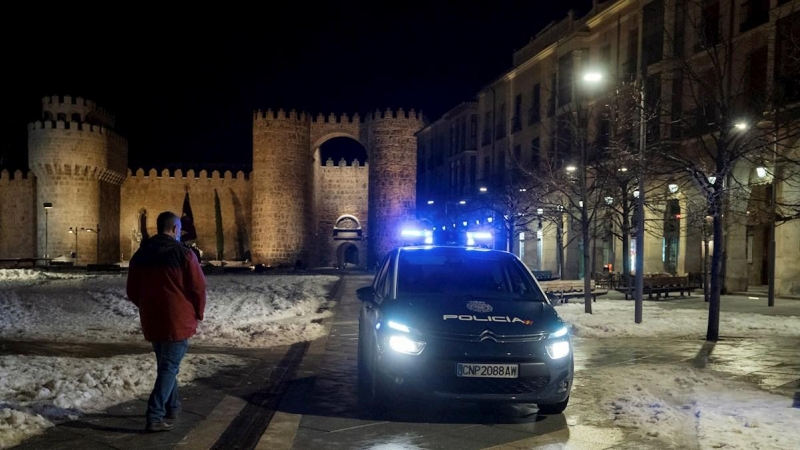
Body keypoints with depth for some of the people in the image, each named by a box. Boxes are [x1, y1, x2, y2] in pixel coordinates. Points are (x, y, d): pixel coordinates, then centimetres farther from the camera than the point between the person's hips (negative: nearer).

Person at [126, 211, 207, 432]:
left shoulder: (140, 255, 6)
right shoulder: (184, 254, -11)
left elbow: (132, 290, 12)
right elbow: (198, 288, -10)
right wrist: (198, 313, 5)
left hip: (152, 321, 6)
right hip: (178, 320, -6)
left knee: (164, 363, 22)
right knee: (169, 367, -2)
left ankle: (172, 406, 34)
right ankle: (154, 417, -10)